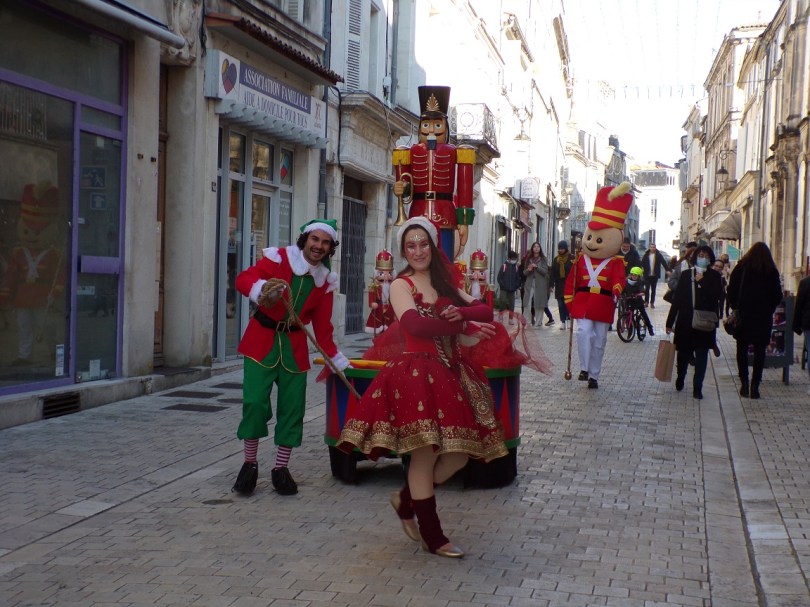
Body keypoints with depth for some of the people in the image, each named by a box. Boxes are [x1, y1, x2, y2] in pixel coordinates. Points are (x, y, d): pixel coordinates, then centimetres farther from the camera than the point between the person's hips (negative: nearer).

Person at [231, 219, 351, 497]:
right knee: (255, 402, -11)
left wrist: (338, 361, 7)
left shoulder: (325, 280, 5)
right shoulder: (278, 258, -9)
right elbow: (243, 279, -18)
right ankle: (250, 464, 7)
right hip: (262, 340, -4)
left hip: (295, 346, 4)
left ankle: (281, 468, 17)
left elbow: (322, 327, 9)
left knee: (293, 407, 2)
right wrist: (261, 289, -40)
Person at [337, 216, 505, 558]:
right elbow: (414, 324, -19)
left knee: (461, 453, 4)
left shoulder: (445, 285, 19)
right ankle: (432, 537, 7)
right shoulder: (401, 285, 0)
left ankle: (407, 500, 27)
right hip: (418, 373, -7)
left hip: (453, 373, 7)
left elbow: (485, 312, 6)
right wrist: (466, 327, -16)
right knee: (425, 453, -7)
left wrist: (461, 312, -16)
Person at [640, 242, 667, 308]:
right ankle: (646, 301, 6)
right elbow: (642, 263, 0)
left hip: (655, 275, 0)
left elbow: (663, 262, -3)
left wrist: (667, 270, -12)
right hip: (647, 275, 0)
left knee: (653, 289, 7)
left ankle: (652, 302, 13)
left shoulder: (658, 255, -1)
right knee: (647, 288, -2)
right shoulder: (646, 255, 0)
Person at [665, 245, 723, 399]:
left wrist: (702, 282, -14)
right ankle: (680, 377, 36)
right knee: (683, 352, 10)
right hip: (686, 322, 1)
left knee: (701, 355, -3)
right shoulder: (686, 275, 6)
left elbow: (716, 297, -12)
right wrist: (670, 321, 4)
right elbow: (676, 298, 5)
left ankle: (697, 387, 2)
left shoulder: (714, 277, 2)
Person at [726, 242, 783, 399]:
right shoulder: (772, 271, 0)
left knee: (742, 349, 10)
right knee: (760, 351, 4)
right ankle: (755, 385, -1)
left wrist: (735, 307, 8)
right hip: (763, 317, 0)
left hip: (743, 315, 0)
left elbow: (731, 290, -2)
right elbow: (778, 295, 1)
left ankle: (744, 384, 5)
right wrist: (769, 309, 12)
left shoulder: (741, 267, -1)